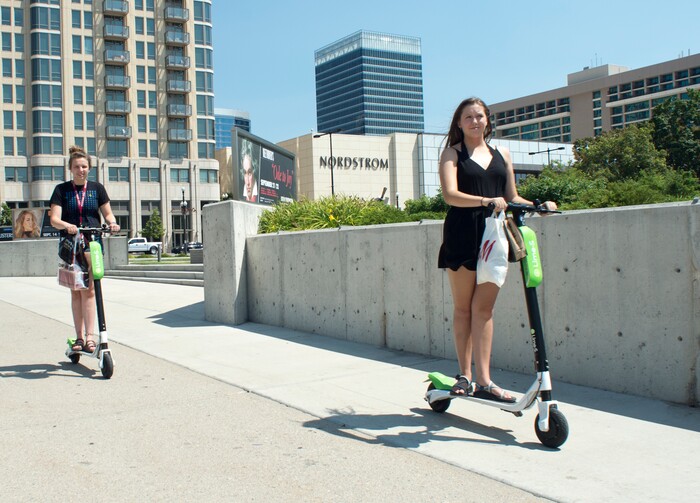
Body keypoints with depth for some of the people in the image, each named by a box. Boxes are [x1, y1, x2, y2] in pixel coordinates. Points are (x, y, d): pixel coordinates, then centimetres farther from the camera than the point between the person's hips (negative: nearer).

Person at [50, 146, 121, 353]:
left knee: (89, 290, -10)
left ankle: (90, 336, -11)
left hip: (92, 243, -1)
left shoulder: (96, 188, 9)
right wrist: (67, 226, -25)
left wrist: (112, 223, -12)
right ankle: (80, 336, 10)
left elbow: (107, 213, 11)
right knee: (76, 291, 4)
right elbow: (54, 219, -3)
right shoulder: (61, 190, 6)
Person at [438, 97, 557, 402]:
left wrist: (539, 205, -2)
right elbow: (450, 194, -12)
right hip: (462, 235, -3)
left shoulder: (501, 154, 17)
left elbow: (512, 197, 17)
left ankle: (483, 380, -1)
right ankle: (465, 375, 14)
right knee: (463, 308, 4)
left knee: (484, 308, 0)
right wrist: (486, 201, -27)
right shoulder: (452, 153, 5)